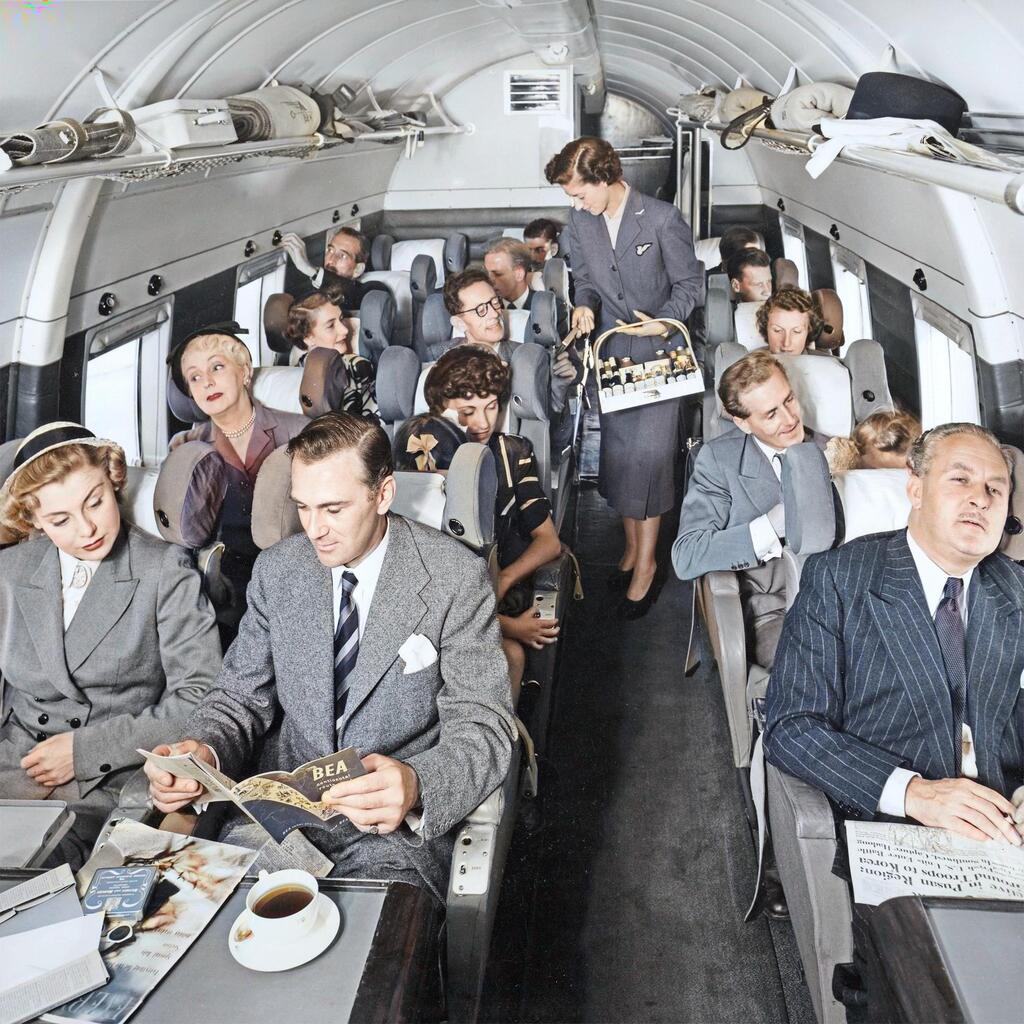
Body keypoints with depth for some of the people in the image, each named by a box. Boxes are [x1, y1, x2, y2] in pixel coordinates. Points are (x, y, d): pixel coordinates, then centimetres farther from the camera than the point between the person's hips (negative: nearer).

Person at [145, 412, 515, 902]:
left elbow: (483, 728, -12)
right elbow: (241, 696, 9)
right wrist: (200, 750, -15)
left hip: (399, 824, -4)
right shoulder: (276, 570, 3)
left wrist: (415, 787, -33)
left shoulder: (456, 578, -11)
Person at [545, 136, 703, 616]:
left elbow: (690, 283, -5)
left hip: (657, 355, -5)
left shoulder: (662, 219, -14)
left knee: (647, 456, -4)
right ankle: (632, 545, 30)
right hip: (610, 356, 5)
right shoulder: (579, 222, 1)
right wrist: (585, 305, -8)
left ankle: (646, 564, 10)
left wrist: (665, 321, -20)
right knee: (617, 454, 12)